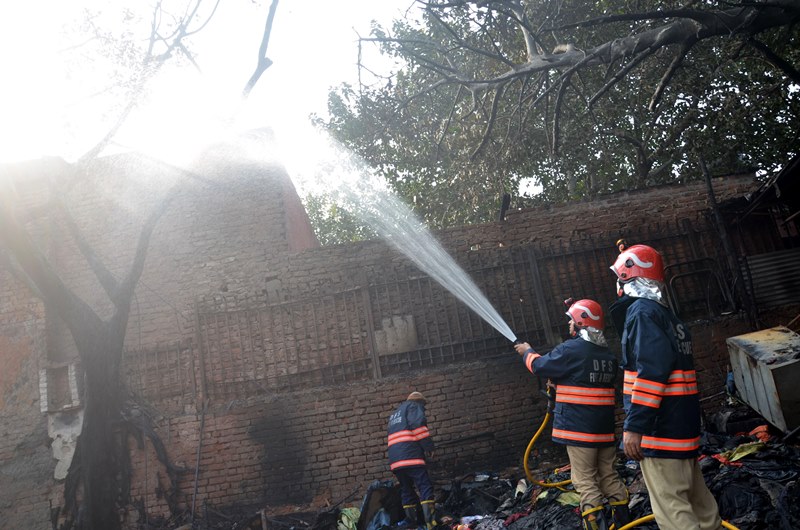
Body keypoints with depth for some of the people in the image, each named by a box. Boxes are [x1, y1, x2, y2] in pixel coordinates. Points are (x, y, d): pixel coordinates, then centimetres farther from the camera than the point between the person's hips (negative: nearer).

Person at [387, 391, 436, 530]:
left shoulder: (394, 413, 32)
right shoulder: (414, 406, 7)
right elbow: (418, 425, -11)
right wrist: (429, 447, -7)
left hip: (395, 459, 8)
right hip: (410, 455, -8)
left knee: (406, 490, 16)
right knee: (425, 487, -10)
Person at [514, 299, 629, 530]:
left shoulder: (571, 349, -14)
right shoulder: (607, 353, 10)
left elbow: (539, 365, -3)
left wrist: (527, 352, 17)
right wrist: (559, 383, 27)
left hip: (579, 425, -7)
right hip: (604, 425, 7)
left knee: (584, 479, -2)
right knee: (608, 474, 16)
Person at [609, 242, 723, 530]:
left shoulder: (641, 311, -12)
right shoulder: (667, 315, 16)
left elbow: (651, 371, -23)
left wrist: (634, 427, -22)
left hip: (660, 431, -10)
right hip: (683, 427, 10)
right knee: (699, 504, 17)